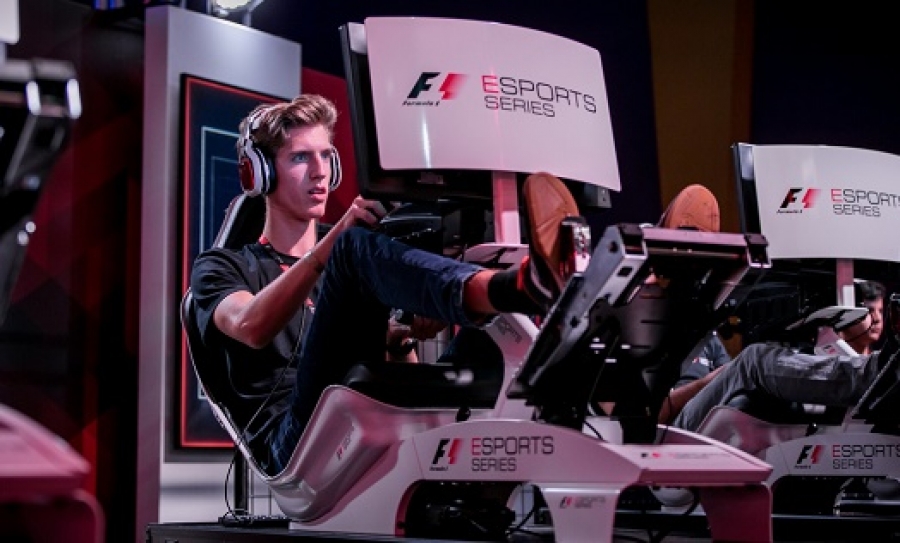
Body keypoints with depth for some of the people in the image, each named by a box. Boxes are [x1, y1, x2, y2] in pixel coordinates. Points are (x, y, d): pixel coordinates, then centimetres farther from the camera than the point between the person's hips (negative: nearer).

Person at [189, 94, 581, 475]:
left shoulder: (350, 268, 32)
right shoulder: (221, 268, 18)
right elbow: (252, 328, -8)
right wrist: (337, 236, -16)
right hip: (293, 441, -4)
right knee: (358, 248, -25)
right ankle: (518, 286, -50)